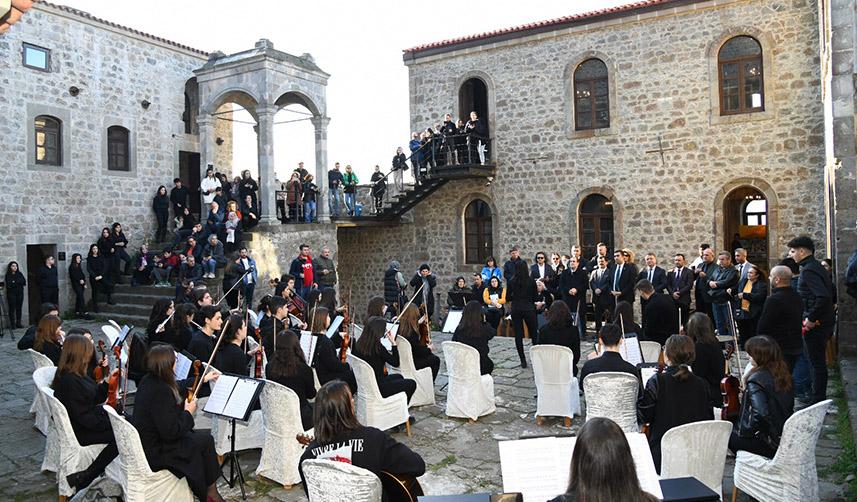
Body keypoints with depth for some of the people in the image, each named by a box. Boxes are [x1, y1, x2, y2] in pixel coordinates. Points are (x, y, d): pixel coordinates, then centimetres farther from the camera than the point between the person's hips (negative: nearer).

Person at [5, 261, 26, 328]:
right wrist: (19, 283, -8)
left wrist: (15, 282, -9)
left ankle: (18, 323, 7)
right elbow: (9, 285, -10)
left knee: (19, 308, 2)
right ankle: (12, 324, -2)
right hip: (11, 294, -3)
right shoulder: (8, 275, 2)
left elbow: (24, 282, 0)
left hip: (20, 293, 3)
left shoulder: (20, 274, 12)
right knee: (12, 309, -5)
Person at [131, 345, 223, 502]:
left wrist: (203, 379, 27)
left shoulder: (148, 380, -2)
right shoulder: (160, 392, -30)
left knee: (197, 435, 14)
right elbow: (171, 432, -28)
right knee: (206, 439, 3)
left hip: (145, 443, 9)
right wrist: (188, 412, -13)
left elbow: (176, 387, 19)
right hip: (155, 453, -9)